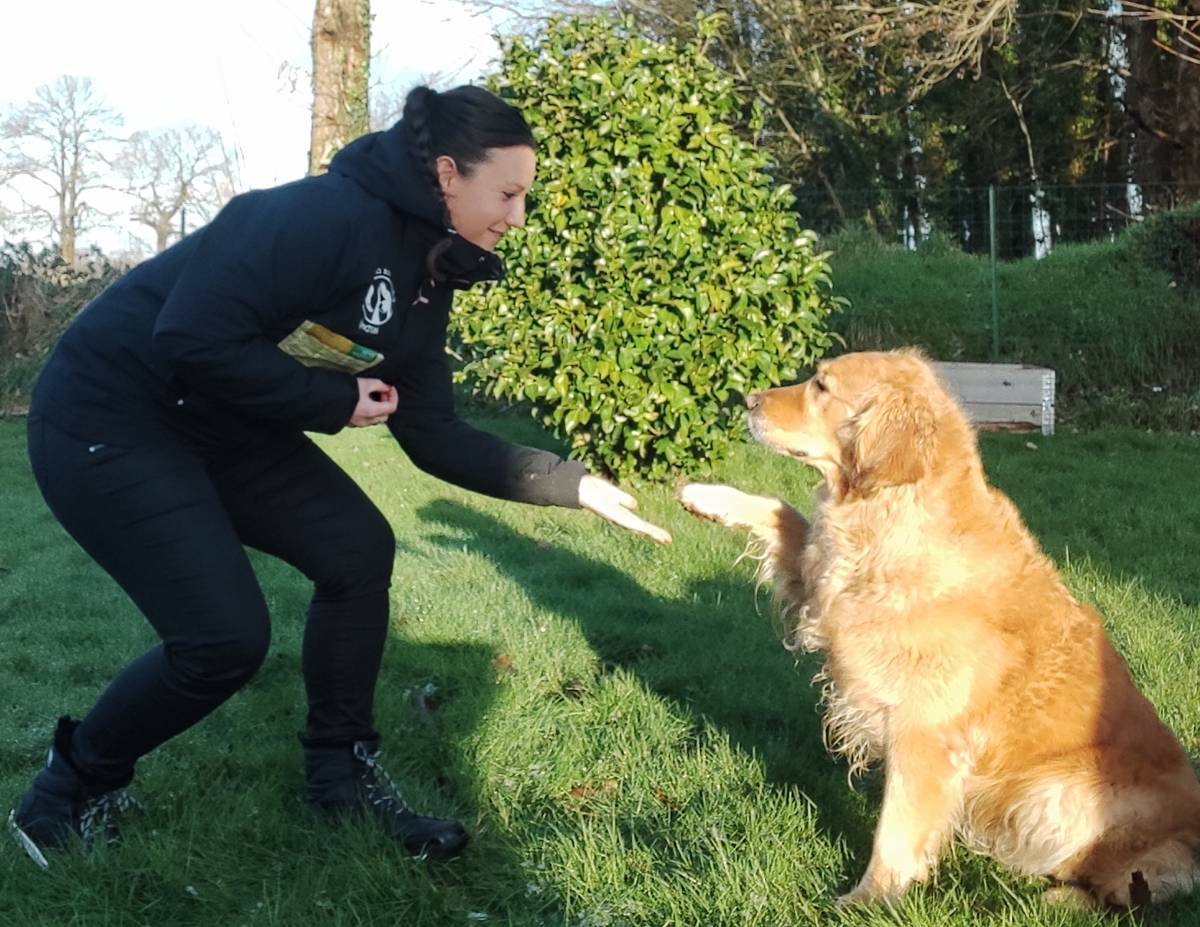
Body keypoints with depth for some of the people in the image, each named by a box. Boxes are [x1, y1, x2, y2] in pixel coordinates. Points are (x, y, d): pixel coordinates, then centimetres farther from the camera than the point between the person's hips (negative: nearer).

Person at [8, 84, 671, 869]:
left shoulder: (425, 278, 3)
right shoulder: (325, 217, -25)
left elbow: (433, 436, 6)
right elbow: (193, 342, -30)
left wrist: (574, 486, 1)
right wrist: (336, 401, -20)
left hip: (224, 424, 9)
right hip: (108, 417, -9)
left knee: (358, 548, 2)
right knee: (225, 636, -13)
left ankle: (341, 769, 17)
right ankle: (76, 785, 13)